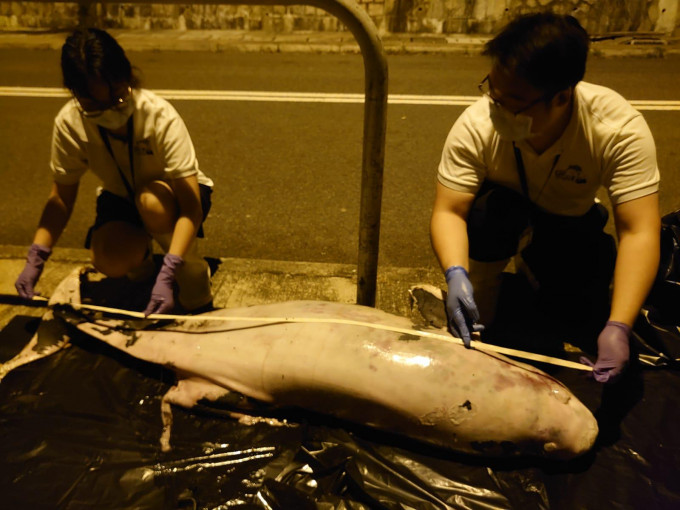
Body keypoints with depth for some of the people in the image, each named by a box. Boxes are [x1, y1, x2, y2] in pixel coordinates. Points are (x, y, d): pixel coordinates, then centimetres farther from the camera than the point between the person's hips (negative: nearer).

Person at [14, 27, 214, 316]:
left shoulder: (161, 118, -32)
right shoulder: (69, 124, -20)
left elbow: (192, 207, -35)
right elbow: (61, 198, -9)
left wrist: (167, 276, -45)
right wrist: (35, 259, -23)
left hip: (174, 194, -2)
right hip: (120, 196, 2)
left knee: (151, 202, -38)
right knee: (110, 261, -28)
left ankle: (195, 280, -10)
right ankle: (140, 262, 11)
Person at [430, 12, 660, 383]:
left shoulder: (620, 129, -32)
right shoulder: (476, 125, -31)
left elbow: (639, 233, -34)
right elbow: (448, 211, -30)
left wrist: (618, 327, -43)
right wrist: (456, 274, -49)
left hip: (572, 223, 1)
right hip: (504, 211, -1)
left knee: (579, 319, -13)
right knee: (493, 208, -35)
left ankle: (529, 263, 18)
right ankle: (483, 289, -4)